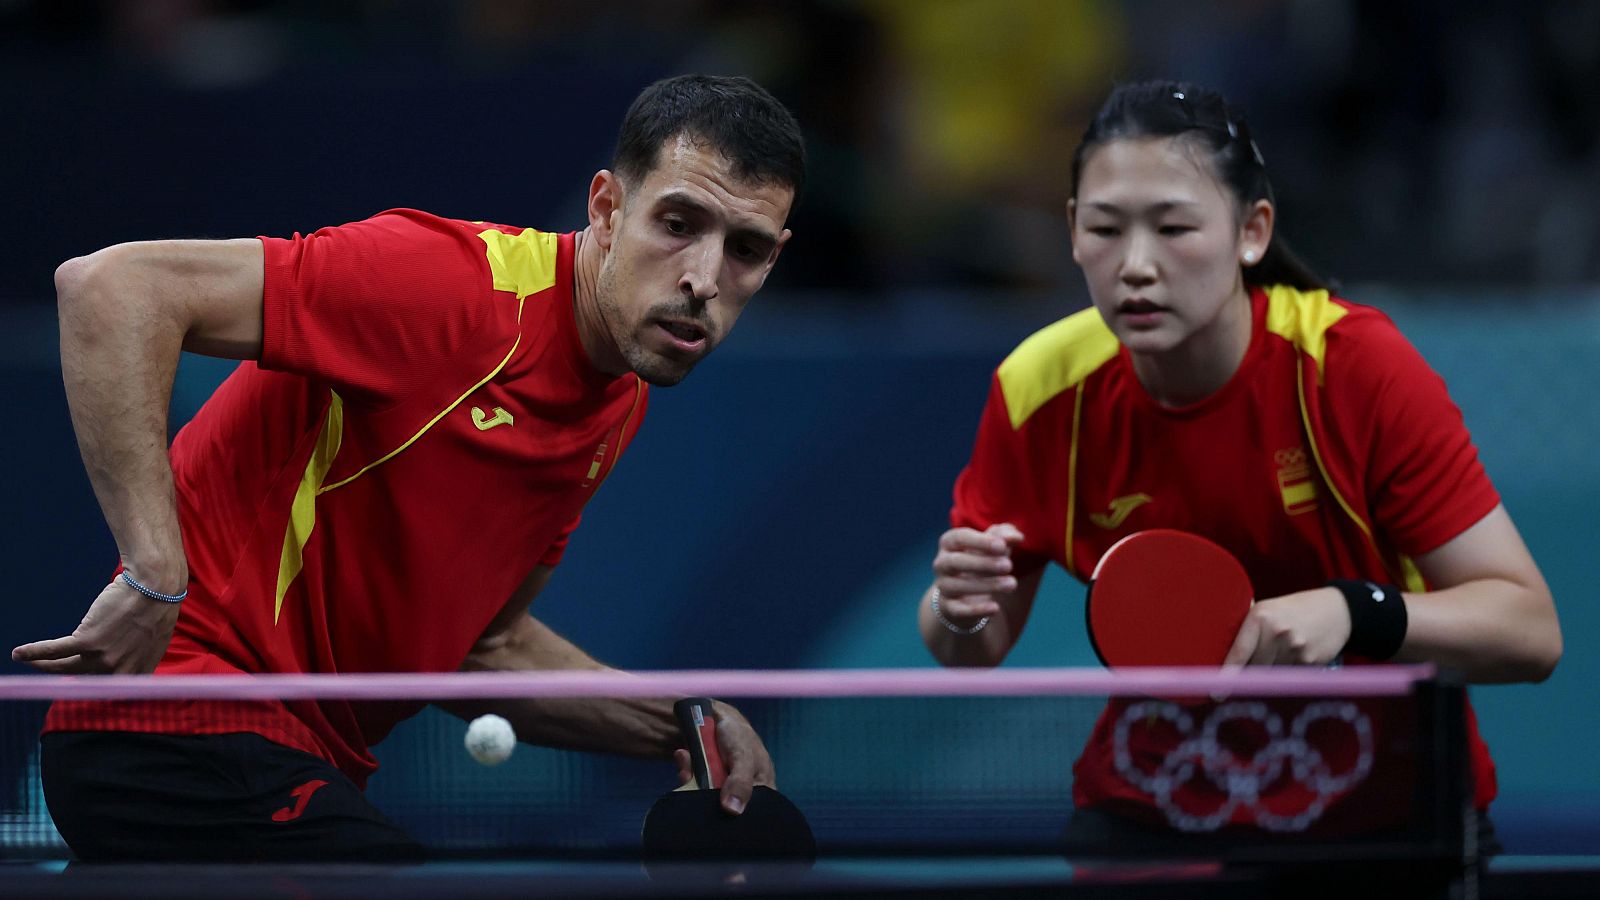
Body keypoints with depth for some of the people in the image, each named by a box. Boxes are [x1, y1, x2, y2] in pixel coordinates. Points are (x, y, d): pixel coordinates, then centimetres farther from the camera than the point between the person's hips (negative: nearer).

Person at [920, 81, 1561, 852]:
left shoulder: (1357, 368, -19)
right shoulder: (1041, 390, -12)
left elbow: (1531, 632, -18)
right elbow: (973, 653, 2)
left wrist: (1355, 613, -34)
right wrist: (962, 611, -21)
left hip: (1381, 814, -1)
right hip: (1149, 806, 1)